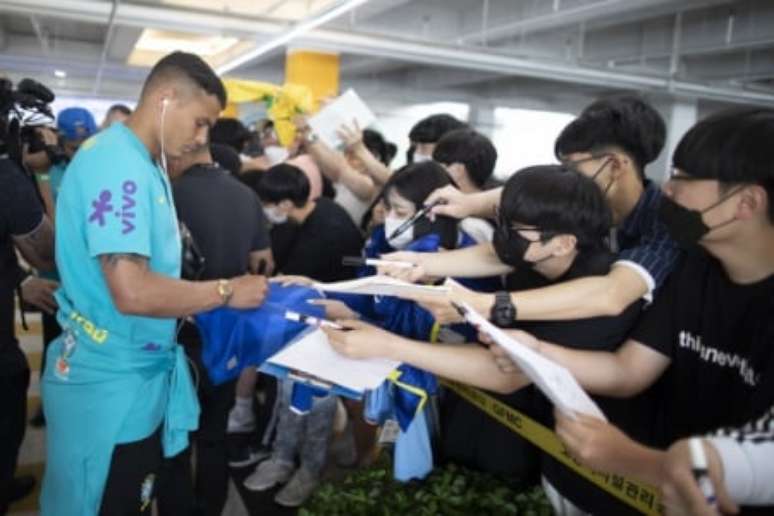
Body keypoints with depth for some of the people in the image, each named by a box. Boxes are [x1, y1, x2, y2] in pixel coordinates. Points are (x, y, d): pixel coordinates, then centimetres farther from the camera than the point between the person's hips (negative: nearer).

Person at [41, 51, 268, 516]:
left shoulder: (138, 163, 9)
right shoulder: (118, 163, -22)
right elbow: (132, 292, -29)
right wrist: (227, 291, -18)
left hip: (137, 374, 9)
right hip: (110, 383, -9)